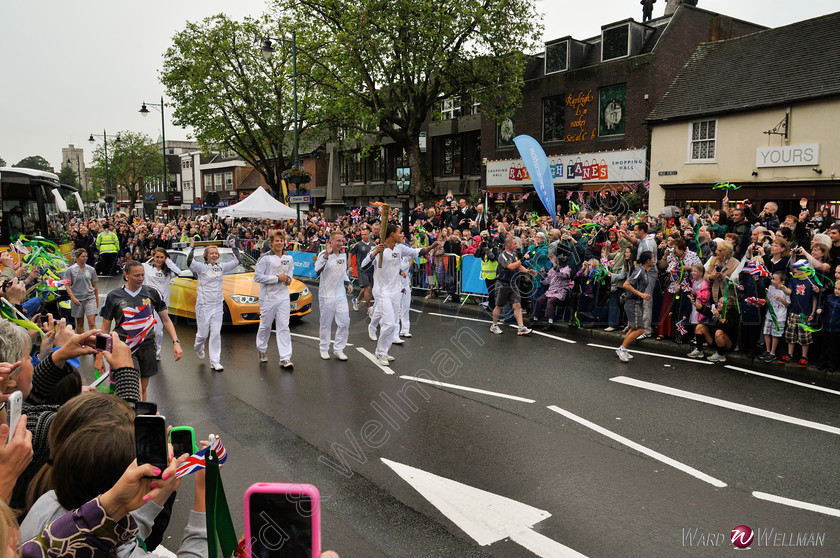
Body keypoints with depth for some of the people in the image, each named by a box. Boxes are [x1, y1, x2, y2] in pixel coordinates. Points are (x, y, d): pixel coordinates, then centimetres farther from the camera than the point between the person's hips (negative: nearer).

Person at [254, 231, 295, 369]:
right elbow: (257, 277, -12)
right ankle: (261, 350, 34)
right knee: (265, 326, 10)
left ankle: (285, 358, -6)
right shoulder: (265, 258, -8)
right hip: (268, 297, -3)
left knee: (284, 327, -4)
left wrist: (288, 279, 5)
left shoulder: (289, 258, 10)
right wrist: (277, 278, -16)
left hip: (283, 297, 4)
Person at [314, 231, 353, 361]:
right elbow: (317, 269, -31)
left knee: (344, 322, 1)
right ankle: (324, 348, 22)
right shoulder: (324, 254, -11)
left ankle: (338, 349, 13)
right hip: (326, 295, -5)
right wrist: (326, 254, -39)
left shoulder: (343, 255, 10)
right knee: (326, 324, 6)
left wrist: (348, 283, 10)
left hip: (341, 294, 5)